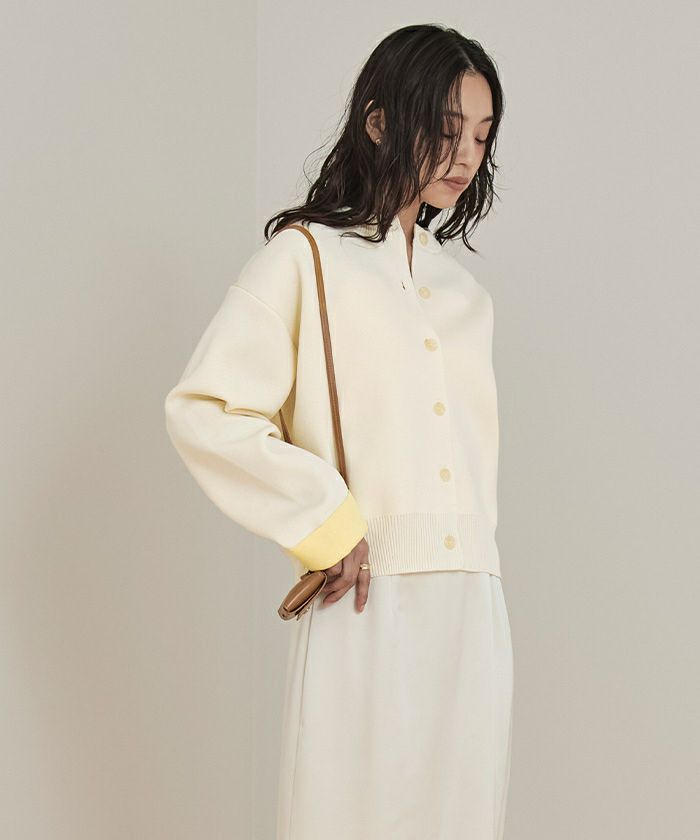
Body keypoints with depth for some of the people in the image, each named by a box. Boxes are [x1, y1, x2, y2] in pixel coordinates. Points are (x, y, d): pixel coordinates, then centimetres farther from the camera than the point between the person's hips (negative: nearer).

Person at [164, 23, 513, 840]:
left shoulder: (465, 294, 19)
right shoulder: (306, 258, 1)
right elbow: (201, 409, -8)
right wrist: (329, 525, -10)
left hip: (471, 609, 5)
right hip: (367, 605, -5)